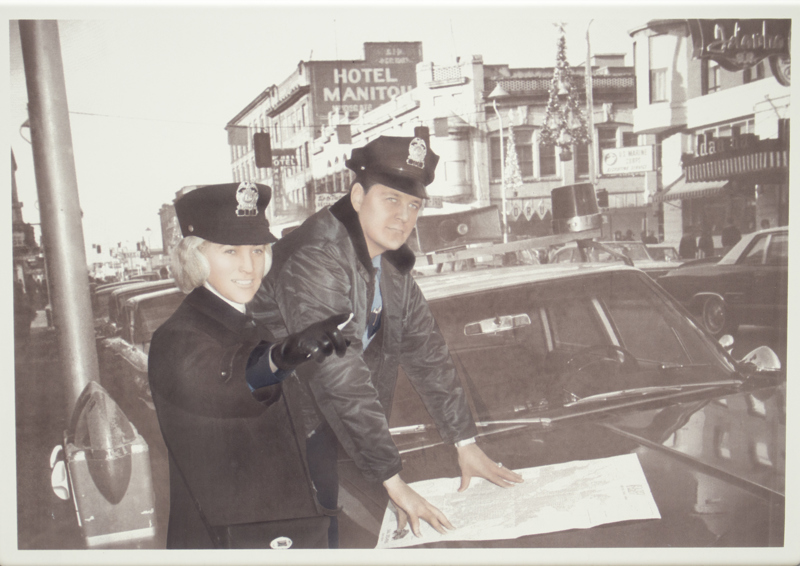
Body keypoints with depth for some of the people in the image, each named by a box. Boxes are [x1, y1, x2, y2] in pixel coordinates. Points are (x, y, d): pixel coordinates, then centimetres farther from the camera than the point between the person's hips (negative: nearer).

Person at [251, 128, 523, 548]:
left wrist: (466, 444, 6)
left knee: (324, 527, 15)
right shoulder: (314, 261, -28)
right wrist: (394, 483, -28)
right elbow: (341, 381, -31)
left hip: (314, 430, 8)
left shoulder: (393, 266, 0)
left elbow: (427, 352, 6)